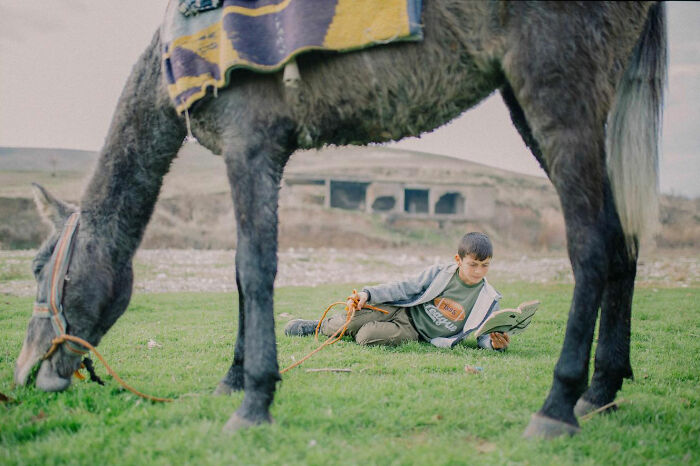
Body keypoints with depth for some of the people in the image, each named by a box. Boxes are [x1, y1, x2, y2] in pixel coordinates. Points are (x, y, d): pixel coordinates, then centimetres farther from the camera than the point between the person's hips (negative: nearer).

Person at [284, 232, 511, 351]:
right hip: (403, 309, 1)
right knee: (348, 322, -15)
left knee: (367, 336, -27)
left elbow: (482, 334, -1)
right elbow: (405, 287, -5)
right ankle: (321, 326, 19)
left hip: (415, 332, -1)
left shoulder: (487, 299, -8)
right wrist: (368, 294, -15)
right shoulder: (440, 273, -8)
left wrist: (493, 341, -27)